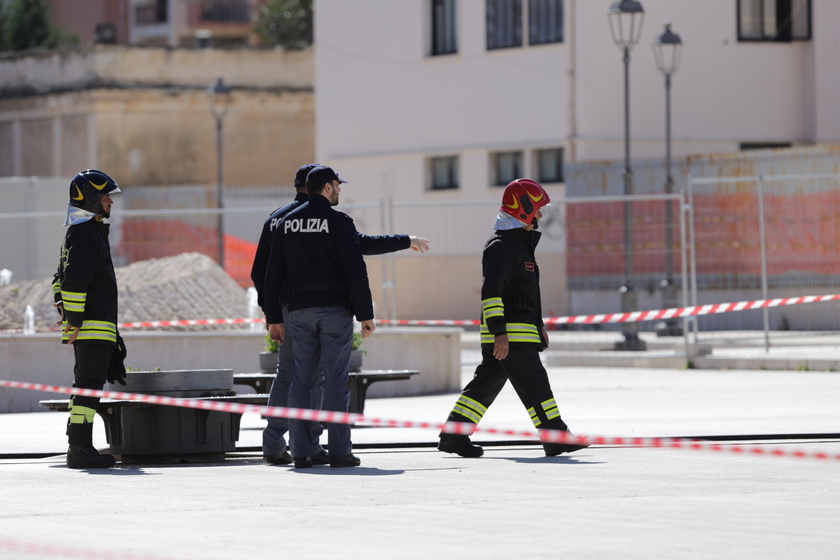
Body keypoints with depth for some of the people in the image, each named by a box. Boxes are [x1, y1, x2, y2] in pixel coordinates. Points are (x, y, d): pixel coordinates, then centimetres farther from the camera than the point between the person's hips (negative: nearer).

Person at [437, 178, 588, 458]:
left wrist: (539, 325, 29)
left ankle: (453, 435, 10)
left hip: (522, 329, 10)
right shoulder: (500, 245, -13)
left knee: (487, 382, 9)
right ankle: (556, 440, -6)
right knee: (534, 383, -8)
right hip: (509, 333, -10)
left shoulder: (520, 243, 21)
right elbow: (491, 291, -20)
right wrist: (500, 333, -24)